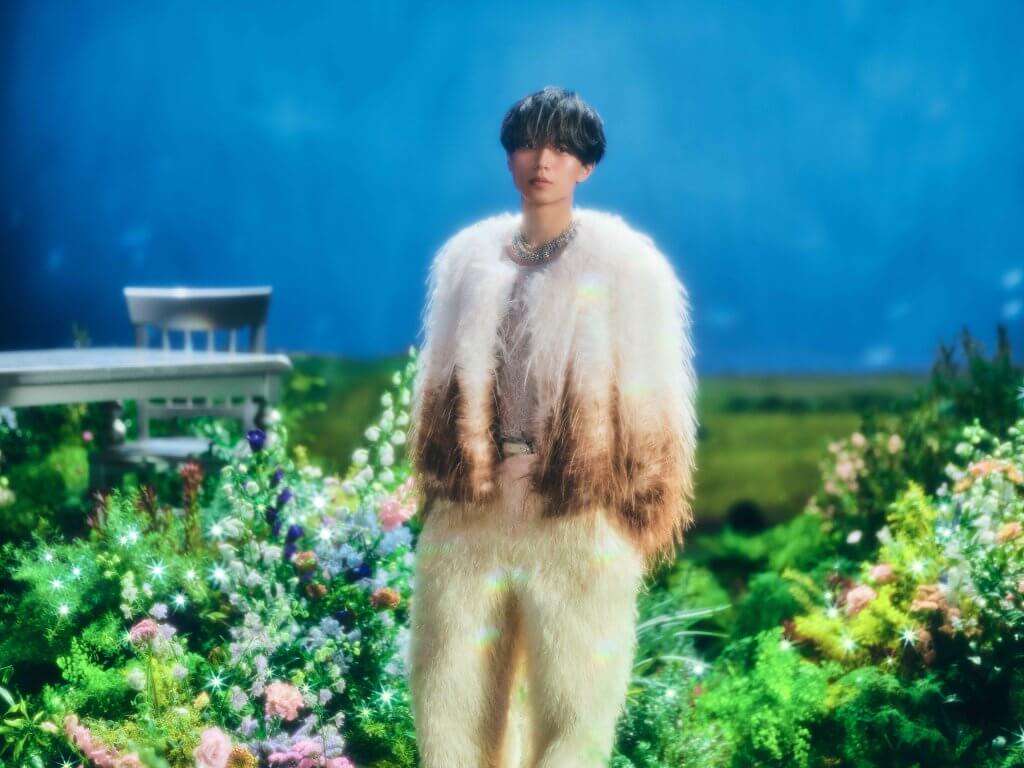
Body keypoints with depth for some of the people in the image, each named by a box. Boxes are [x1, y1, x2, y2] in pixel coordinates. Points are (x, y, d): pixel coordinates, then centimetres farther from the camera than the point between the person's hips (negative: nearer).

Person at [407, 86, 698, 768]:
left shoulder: (625, 263, -1)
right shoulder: (469, 257, 11)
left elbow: (652, 410, -1)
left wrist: (637, 523, -5)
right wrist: (438, 489, 13)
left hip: (578, 526, -4)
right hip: (471, 520, 4)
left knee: (573, 709, 2)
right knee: (450, 706, 6)